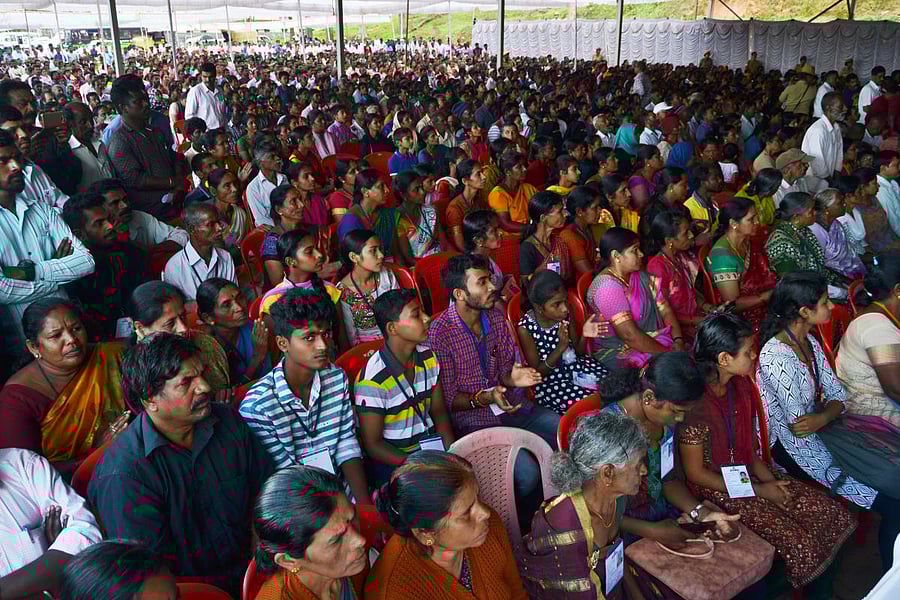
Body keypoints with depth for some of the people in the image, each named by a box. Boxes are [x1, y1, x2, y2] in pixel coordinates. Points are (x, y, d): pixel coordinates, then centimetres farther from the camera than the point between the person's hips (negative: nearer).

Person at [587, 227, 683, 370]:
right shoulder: (607, 286, -18)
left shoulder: (642, 277, 11)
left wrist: (678, 341, -10)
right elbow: (630, 335, -23)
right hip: (620, 356, -8)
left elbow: (666, 311, 7)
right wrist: (668, 353, -18)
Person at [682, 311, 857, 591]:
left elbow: (749, 447, 11)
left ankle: (821, 592, 15)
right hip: (715, 488, -8)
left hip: (747, 473, 8)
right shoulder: (697, 402, -24)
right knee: (800, 546, -19)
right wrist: (757, 490, -13)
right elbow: (696, 473, -18)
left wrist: (770, 480, -6)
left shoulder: (741, 385, 2)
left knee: (832, 515, -3)